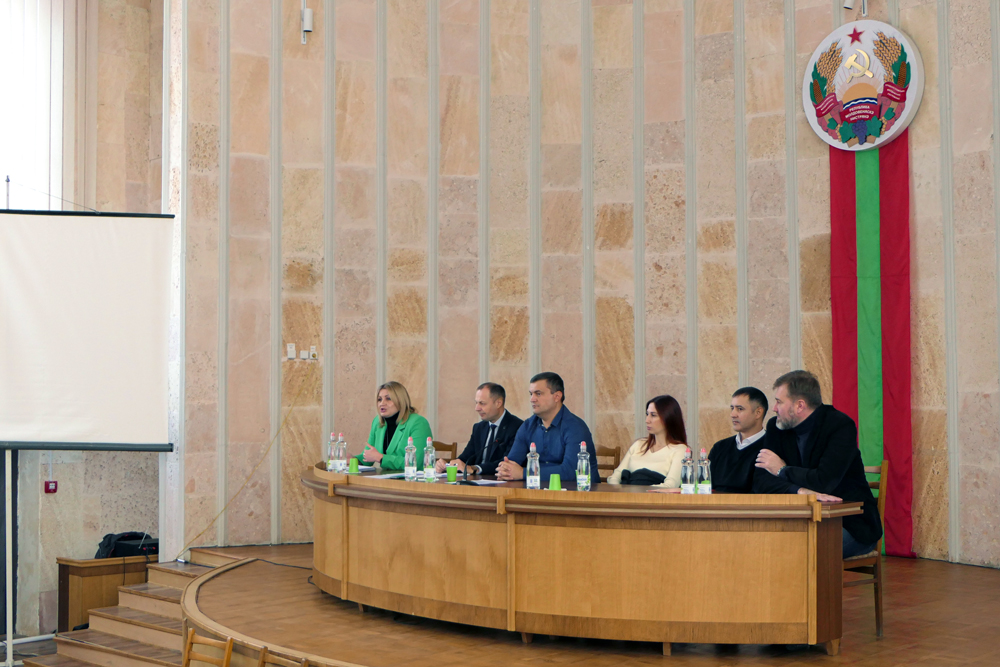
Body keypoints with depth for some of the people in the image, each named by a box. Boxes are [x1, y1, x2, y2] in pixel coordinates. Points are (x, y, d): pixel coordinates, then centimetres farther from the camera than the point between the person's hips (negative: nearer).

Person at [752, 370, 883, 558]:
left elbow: (824, 481, -26)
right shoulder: (776, 427, 3)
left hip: (850, 525, -5)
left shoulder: (841, 425, -14)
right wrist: (801, 491, -25)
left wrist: (782, 470, -9)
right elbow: (760, 481, -7)